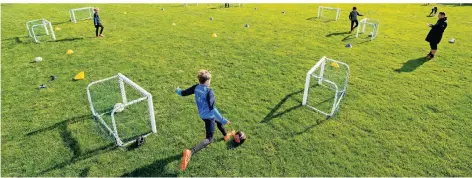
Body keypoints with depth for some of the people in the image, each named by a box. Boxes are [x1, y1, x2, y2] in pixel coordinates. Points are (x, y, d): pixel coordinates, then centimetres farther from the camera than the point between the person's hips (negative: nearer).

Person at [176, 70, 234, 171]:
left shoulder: (196, 87, -6)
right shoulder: (209, 91, -27)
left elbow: (183, 93, 3)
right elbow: (212, 108, -33)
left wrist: (177, 90, 27)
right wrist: (223, 120, -30)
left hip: (202, 115, 9)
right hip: (209, 116, -9)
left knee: (218, 121, 34)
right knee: (209, 139, -5)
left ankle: (226, 136, 61)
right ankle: (190, 152, -26)